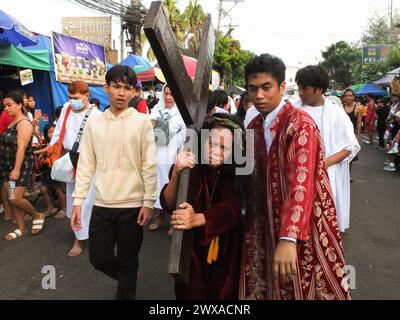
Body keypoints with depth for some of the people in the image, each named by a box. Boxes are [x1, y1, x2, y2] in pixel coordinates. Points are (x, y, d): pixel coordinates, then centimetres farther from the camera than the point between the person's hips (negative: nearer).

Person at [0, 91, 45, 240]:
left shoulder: (24, 123, -14)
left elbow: (21, 147, -20)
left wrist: (17, 169, -24)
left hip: (21, 165, -8)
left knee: (15, 198, -11)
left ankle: (37, 216, 13)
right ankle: (21, 228, 19)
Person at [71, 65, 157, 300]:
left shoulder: (142, 121, -5)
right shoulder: (94, 122, 4)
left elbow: (149, 165, -6)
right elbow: (86, 165, 5)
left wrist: (149, 202, -8)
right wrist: (78, 201, 1)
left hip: (132, 205, -3)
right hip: (102, 204, 3)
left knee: (128, 261, 10)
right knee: (98, 257, 12)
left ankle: (126, 293, 34)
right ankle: (126, 279, 42)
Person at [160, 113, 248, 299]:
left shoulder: (236, 173, -15)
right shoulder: (188, 167, -13)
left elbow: (231, 210, -29)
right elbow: (168, 205, -22)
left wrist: (197, 219, -47)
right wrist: (176, 174, -40)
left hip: (225, 252, 0)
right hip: (190, 248, 1)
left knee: (223, 293, 14)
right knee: (188, 293, 14)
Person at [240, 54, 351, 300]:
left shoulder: (301, 124, -19)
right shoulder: (254, 126, 5)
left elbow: (301, 182, -31)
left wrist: (288, 238, -40)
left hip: (304, 222, -6)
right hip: (267, 217, 6)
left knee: (305, 284, 10)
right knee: (267, 283, 16)